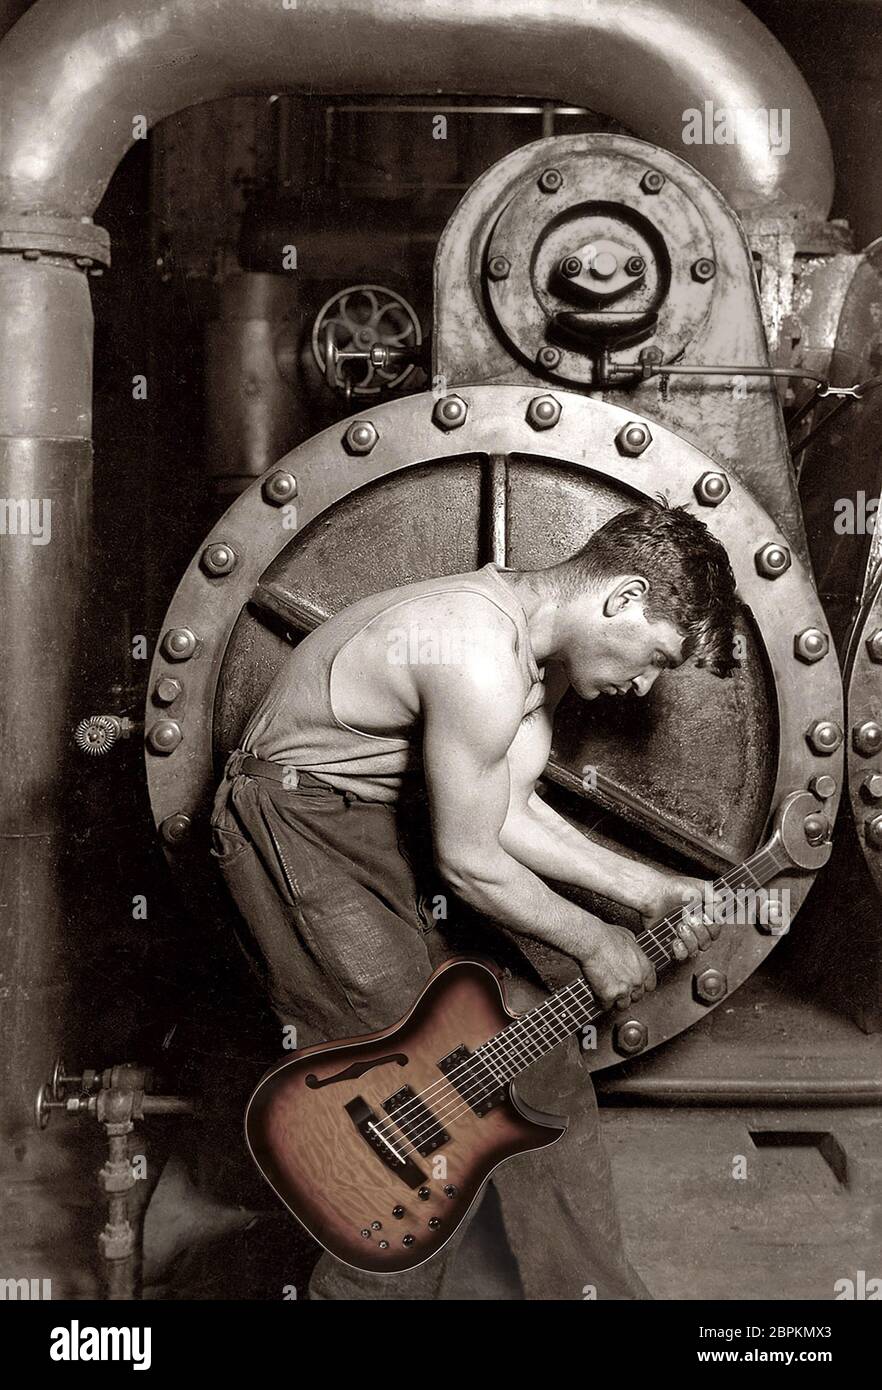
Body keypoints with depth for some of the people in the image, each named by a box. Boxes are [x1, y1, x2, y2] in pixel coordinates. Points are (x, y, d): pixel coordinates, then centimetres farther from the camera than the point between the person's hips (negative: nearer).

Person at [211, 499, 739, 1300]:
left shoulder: (541, 642, 0)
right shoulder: (480, 658, -30)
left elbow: (507, 811, 4)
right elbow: (470, 865, -23)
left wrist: (644, 889, -1)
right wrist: (593, 944, -10)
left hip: (401, 822, 9)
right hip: (300, 833, -9)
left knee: (537, 1049, 7)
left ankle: (588, 1289, 17)